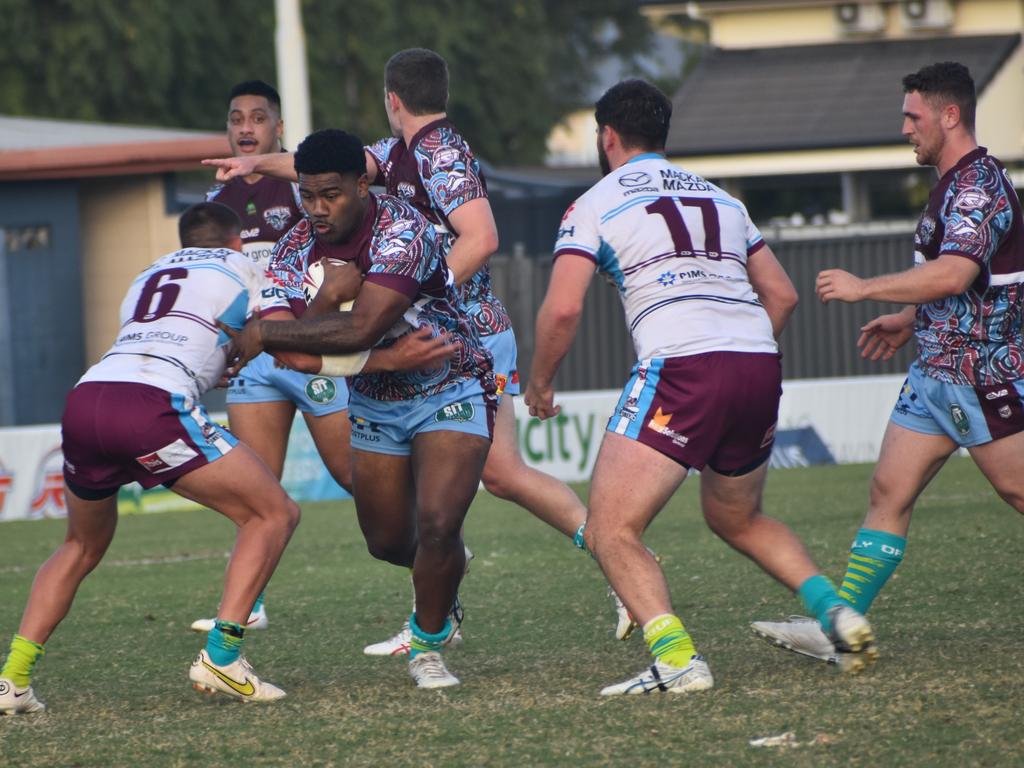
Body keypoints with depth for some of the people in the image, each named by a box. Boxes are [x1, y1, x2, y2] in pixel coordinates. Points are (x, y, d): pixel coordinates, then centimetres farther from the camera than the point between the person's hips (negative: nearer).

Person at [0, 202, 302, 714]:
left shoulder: (149, 275, 36)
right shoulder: (239, 268, 21)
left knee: (82, 547, 29)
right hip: (150, 406, -6)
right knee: (274, 514, 7)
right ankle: (221, 657, -7)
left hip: (84, 398, 6)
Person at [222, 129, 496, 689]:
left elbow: (361, 331, -37)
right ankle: (445, 576, 49)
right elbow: (297, 353, -18)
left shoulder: (401, 232, -28)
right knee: (388, 542, 13)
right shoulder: (300, 246, -11)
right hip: (375, 401, 6)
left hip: (451, 389, -6)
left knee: (436, 527, -20)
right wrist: (327, 298, -35)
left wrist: (265, 334, -32)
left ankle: (428, 646, 5)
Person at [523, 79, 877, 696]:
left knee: (610, 530, -4)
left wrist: (540, 383, 12)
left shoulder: (595, 204, 8)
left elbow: (563, 308, -3)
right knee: (737, 519, 28)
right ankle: (837, 611, 9)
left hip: (682, 367, -7)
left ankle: (677, 659, -23)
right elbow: (782, 294, 24)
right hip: (761, 365, 7)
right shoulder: (721, 198, 25)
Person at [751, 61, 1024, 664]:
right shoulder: (955, 185, 17)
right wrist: (911, 320, 25)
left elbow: (953, 274, -29)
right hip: (936, 372, 10)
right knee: (889, 493, 3)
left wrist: (863, 288, -23)